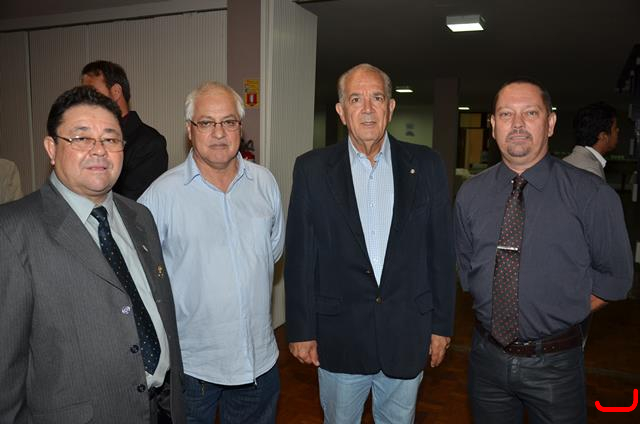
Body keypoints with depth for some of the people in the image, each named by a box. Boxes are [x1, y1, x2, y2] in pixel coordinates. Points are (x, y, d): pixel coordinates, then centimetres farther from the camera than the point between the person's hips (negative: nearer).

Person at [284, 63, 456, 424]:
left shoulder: (426, 166, -2)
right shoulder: (312, 169, -5)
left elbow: (442, 252, 1)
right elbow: (300, 256, -4)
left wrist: (442, 325, 2)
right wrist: (301, 330, -3)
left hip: (408, 335, 1)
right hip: (338, 337, -1)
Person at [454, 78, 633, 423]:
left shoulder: (591, 195, -11)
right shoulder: (470, 194, -2)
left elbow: (614, 275, -2)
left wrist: (561, 317, -5)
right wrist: (493, 312, 0)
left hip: (555, 363, -2)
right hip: (487, 355, 3)